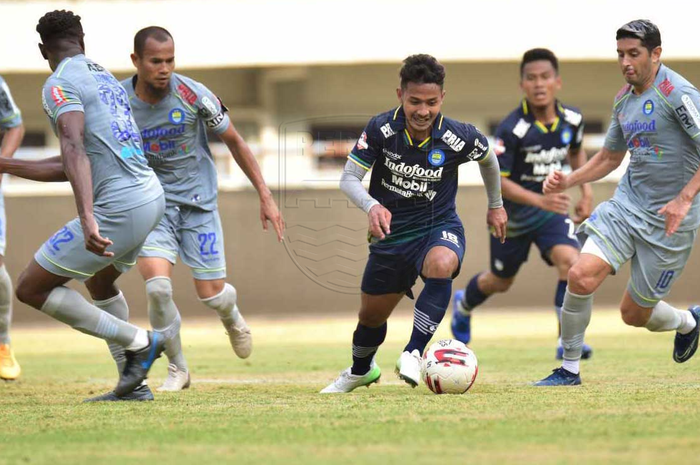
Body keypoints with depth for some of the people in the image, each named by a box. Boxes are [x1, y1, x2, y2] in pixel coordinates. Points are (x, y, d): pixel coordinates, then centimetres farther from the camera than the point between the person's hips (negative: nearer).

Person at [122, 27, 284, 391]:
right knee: (157, 286, -20)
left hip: (198, 200, 0)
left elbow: (235, 142, -2)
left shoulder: (193, 95, -14)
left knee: (210, 294, -2)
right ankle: (177, 369, 2)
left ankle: (231, 316, 38)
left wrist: (265, 196, -2)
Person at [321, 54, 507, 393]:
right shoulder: (381, 129, -18)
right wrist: (372, 206, -33)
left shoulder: (458, 137, -18)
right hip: (391, 233, 2)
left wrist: (495, 205, 18)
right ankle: (361, 371, 50)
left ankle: (413, 353, -31)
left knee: (440, 265, -39)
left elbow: (488, 158, 5)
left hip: (439, 227, -2)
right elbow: (349, 178, -13)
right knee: (371, 315, 17)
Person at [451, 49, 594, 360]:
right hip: (512, 213, -3)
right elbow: (495, 179, -26)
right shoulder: (512, 129, -26)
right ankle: (463, 305, 51)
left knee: (569, 261, -23)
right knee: (500, 282, 16)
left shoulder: (571, 120, -10)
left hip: (552, 209, 3)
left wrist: (586, 191, 4)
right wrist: (539, 200, -37)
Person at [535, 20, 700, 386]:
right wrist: (568, 181, 8)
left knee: (634, 314, 5)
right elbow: (610, 156, 22)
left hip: (669, 219, -6)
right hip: (627, 204, 6)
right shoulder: (623, 99, 8)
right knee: (582, 276, -16)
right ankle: (569, 370, 0)